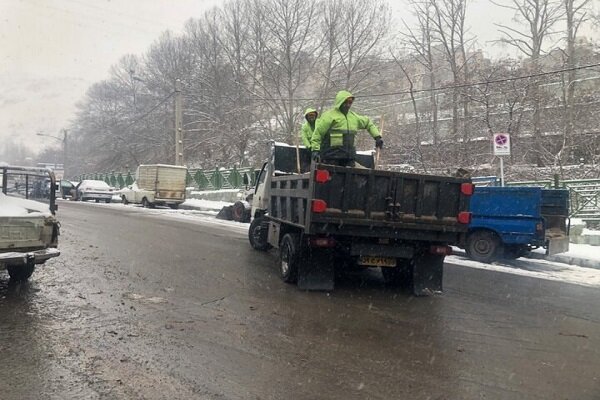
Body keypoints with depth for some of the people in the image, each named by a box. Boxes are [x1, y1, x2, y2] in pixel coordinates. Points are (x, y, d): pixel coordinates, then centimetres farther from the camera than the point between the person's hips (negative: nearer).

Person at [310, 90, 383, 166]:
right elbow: (317, 133, -6)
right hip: (331, 157, -6)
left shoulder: (353, 117, 16)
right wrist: (315, 150, -13)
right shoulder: (329, 116, -4)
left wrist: (377, 136, 21)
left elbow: (368, 123, 30)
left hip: (349, 156, 6)